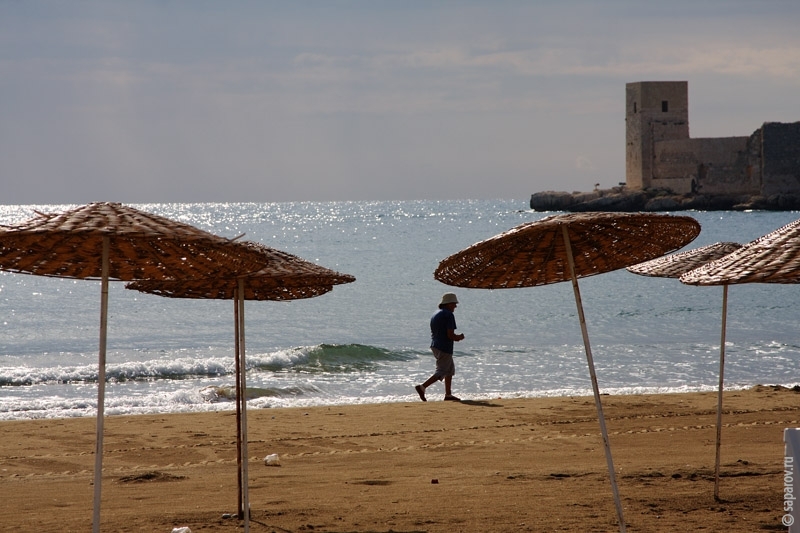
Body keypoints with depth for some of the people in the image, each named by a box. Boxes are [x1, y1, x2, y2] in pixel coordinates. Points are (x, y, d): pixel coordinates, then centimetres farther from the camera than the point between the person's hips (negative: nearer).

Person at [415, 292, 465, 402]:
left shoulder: (435, 315, 15)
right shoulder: (449, 315, -14)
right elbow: (450, 335, -20)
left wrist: (455, 337, 19)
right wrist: (459, 337, 1)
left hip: (435, 346, 10)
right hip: (444, 348, -10)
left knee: (450, 369, 19)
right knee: (441, 372, -8)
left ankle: (448, 394, 19)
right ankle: (422, 387, -18)